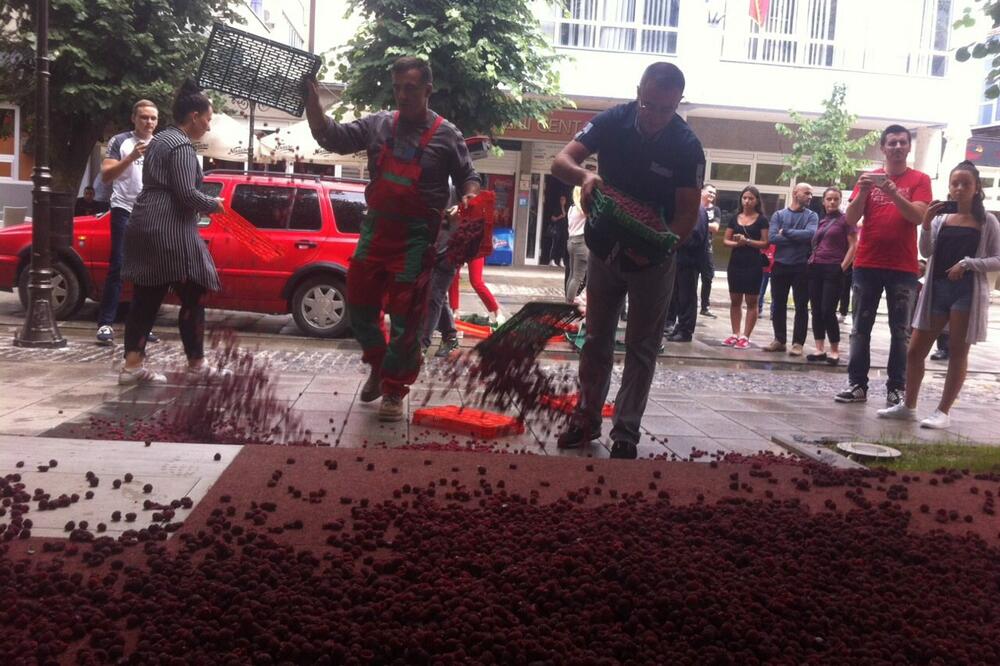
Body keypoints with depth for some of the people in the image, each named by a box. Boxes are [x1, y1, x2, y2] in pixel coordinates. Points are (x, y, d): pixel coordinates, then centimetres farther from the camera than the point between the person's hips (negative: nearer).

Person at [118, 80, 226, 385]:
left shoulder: (160, 140, 20)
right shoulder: (181, 146, -12)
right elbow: (186, 194, -20)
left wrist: (202, 206, 16)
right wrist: (214, 205, -3)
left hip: (145, 227, 10)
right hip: (169, 232, -10)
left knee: (146, 298, 7)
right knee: (192, 298, 1)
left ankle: (132, 366, 5)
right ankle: (196, 364, 8)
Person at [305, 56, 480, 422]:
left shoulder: (446, 135, -4)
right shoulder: (378, 124, 4)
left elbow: (468, 178, 3)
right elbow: (331, 137, 5)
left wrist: (470, 198, -19)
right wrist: (311, 96, -8)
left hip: (415, 238, -4)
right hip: (375, 230, 4)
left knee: (404, 318, 0)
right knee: (359, 305, 13)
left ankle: (393, 390, 14)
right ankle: (378, 366, 37)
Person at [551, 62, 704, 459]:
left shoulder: (687, 147, -18)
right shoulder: (612, 122, -12)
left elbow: (688, 214, -17)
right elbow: (560, 162, -17)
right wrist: (584, 175, -40)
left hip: (653, 261, -2)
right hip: (605, 249, 3)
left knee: (641, 349, 4)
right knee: (596, 340, 12)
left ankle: (626, 434, 11)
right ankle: (586, 419, 25)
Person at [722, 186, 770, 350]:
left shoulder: (762, 219, -2)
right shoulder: (735, 218, 10)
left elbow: (765, 243, -7)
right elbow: (725, 240, 8)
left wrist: (747, 241, -19)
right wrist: (736, 243, -12)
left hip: (753, 265, -5)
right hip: (735, 263, 5)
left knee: (751, 301, -1)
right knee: (735, 300, 7)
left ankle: (745, 336, 0)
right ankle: (735, 334, 14)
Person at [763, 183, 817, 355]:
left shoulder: (812, 216, 4)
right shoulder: (778, 215, 5)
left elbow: (810, 234, -16)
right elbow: (772, 237, -9)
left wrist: (786, 232, -10)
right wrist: (798, 238, -11)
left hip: (802, 267, -1)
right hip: (780, 265, 1)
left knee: (801, 306, 1)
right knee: (778, 304, 8)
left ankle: (798, 343, 7)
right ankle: (779, 340, 18)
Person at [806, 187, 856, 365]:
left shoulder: (845, 219, -1)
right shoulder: (821, 222, 15)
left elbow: (853, 246, -6)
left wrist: (843, 267, -13)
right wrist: (812, 259, 9)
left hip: (833, 270, -6)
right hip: (816, 269, 6)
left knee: (828, 311, -10)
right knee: (816, 310, 4)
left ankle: (835, 351, 0)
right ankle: (820, 349, 9)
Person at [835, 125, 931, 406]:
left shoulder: (919, 180, 3)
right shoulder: (868, 178, 9)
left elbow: (918, 216, -11)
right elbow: (850, 219, 0)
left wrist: (893, 193, -24)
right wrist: (863, 192, -17)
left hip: (903, 267, -2)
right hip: (867, 264, 2)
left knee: (900, 331, 0)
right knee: (860, 328, 2)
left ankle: (896, 388, 3)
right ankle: (857, 384, 6)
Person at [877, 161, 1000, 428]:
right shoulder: (940, 217, 8)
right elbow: (927, 252, 0)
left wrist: (967, 263, -16)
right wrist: (926, 223, -13)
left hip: (968, 291, -3)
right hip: (937, 287, 3)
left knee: (957, 353, 3)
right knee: (915, 350, 4)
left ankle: (943, 411, 11)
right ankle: (908, 406, 18)